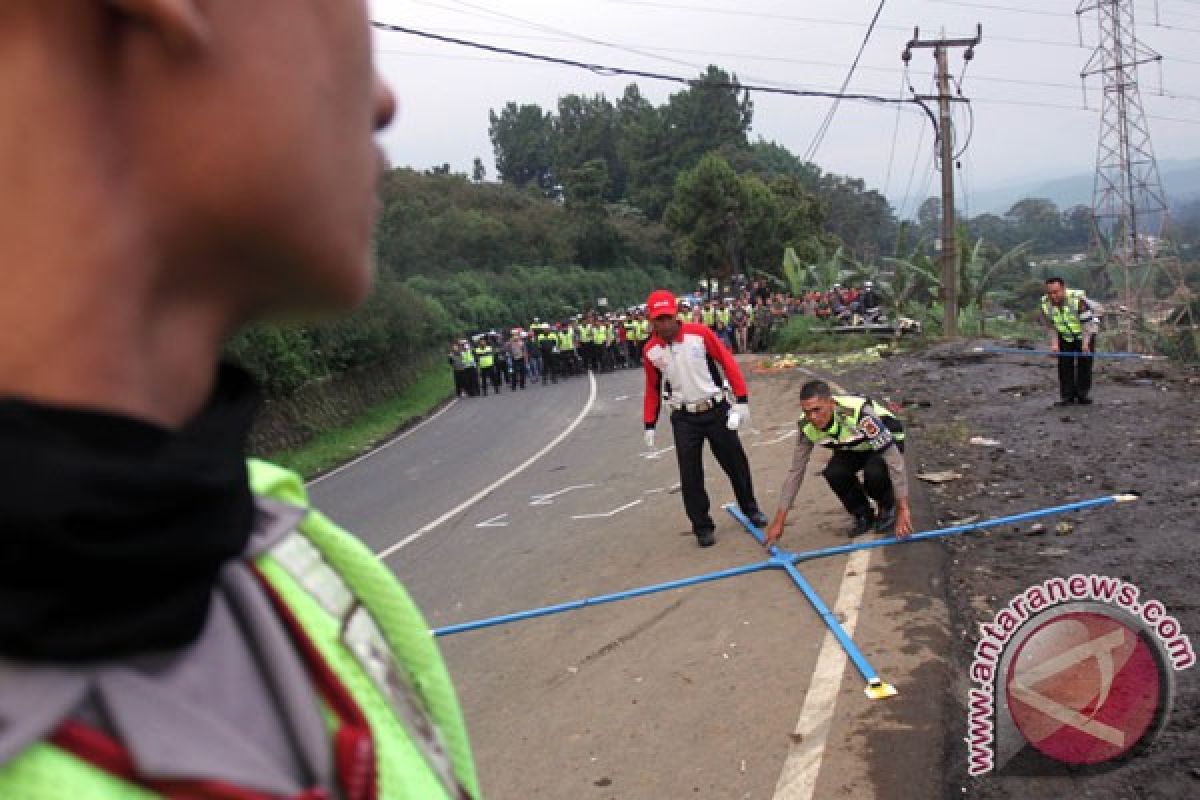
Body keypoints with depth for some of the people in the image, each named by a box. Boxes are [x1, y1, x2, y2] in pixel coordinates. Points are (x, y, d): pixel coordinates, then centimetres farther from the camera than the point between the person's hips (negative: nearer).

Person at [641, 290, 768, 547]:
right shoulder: (651, 351, -5)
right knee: (690, 475, 0)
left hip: (716, 410, -1)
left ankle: (750, 509, 35)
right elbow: (653, 388, 7)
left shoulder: (700, 333, -13)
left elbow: (728, 363, -8)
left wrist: (742, 400, -10)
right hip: (684, 418, 1)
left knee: (736, 463, 12)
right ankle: (702, 527, 14)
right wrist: (649, 425, 6)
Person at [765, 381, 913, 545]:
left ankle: (889, 509, -1)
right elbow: (795, 471, -15)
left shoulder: (861, 413, -41)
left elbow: (894, 461, -38)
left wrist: (903, 509, -40)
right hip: (853, 448, 4)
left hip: (889, 442, -4)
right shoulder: (808, 426, -23)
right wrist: (779, 521, -17)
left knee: (874, 472, -34)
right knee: (833, 473, -25)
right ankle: (863, 515, 1)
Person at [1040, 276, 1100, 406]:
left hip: (1085, 334, -3)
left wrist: (1085, 343, -33)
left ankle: (1083, 395, 7)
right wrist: (1054, 343, -16)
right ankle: (1067, 396, 4)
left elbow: (1087, 323, -27)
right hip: (1064, 336, 4)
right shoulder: (1046, 303, -18)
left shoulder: (1078, 298, -32)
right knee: (1064, 365, -2)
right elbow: (1051, 326, -5)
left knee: (1084, 363, -3)